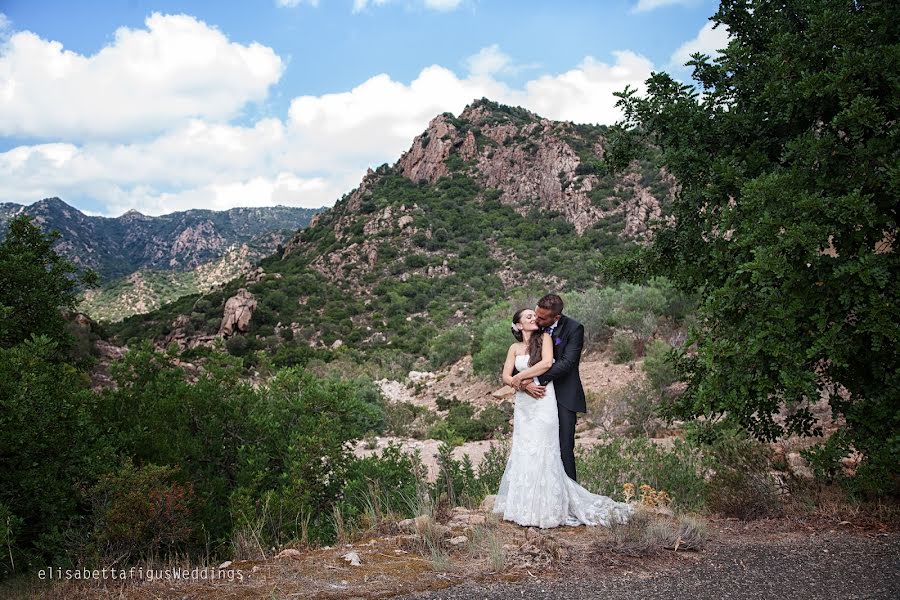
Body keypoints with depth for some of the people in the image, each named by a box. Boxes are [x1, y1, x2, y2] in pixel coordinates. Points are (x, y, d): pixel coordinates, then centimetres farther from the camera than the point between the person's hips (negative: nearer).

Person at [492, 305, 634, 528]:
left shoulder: (545, 337, 2)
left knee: (541, 452, -7)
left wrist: (520, 377, -7)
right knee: (522, 453, 4)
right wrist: (525, 385, -11)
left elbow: (547, 363, -13)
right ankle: (524, 505, 13)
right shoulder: (514, 348, 13)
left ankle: (543, 509, 0)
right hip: (523, 403, 4)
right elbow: (506, 377, 6)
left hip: (544, 402, -4)